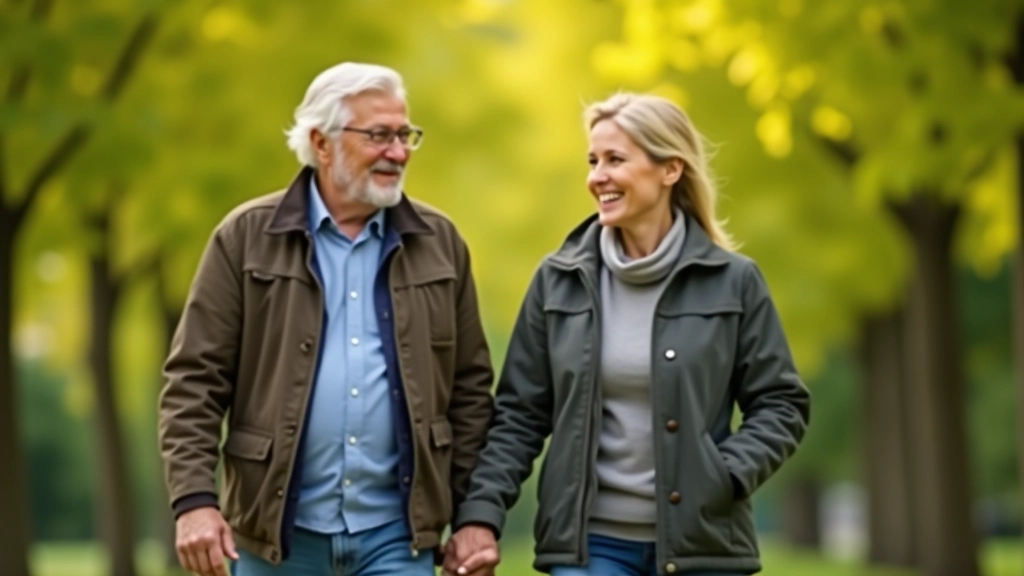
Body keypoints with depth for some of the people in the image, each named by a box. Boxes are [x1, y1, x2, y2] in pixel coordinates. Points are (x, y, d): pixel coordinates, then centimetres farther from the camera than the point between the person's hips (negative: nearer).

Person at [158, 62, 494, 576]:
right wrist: (195, 500, -14)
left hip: (394, 535, 1)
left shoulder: (438, 243, 7)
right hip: (277, 533, -1)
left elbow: (470, 388, 9)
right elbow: (195, 379, -3)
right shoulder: (246, 238, 0)